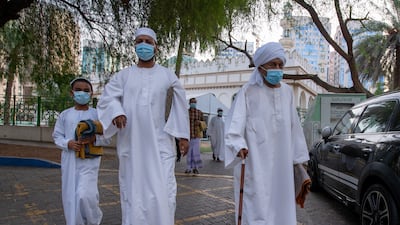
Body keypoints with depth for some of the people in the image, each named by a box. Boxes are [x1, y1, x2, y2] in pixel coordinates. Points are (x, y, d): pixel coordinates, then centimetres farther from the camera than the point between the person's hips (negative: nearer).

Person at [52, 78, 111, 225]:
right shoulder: (65, 115, 6)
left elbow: (107, 139, 1)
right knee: (70, 197, 6)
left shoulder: (97, 114, -1)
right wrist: (69, 143, -12)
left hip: (89, 161, -3)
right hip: (69, 161, 3)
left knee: (85, 195, -15)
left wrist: (94, 139, -19)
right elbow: (57, 136, 8)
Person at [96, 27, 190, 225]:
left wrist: (183, 135, 3)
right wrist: (116, 112, -22)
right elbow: (107, 98, -1)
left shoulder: (167, 76, 8)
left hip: (159, 144, -1)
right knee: (133, 192, 7)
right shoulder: (123, 75, 9)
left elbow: (180, 107, 8)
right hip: (131, 144, 1)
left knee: (162, 193, -6)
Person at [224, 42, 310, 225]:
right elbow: (235, 122, -15)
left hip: (281, 162, 5)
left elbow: (294, 126, 15)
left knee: (280, 206, 11)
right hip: (255, 163, -5)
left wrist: (299, 156, 16)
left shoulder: (287, 92, 10)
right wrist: (239, 146, -32)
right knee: (257, 208, -5)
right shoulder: (248, 91, -5)